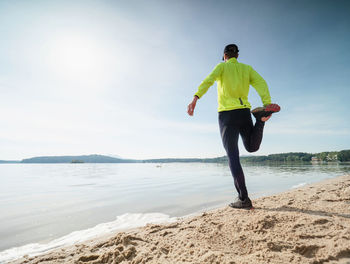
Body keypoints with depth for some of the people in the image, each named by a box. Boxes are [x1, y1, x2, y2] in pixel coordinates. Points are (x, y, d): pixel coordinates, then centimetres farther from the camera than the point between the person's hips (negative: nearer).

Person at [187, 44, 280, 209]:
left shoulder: (222, 67, 9)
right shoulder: (247, 68, 19)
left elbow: (208, 80, -12)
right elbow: (261, 83, 2)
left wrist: (195, 99, -24)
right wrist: (267, 105, -10)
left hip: (227, 113, -3)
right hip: (244, 112, 4)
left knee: (233, 156, -4)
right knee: (252, 147, 20)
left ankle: (243, 198, -8)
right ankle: (261, 116, -10)